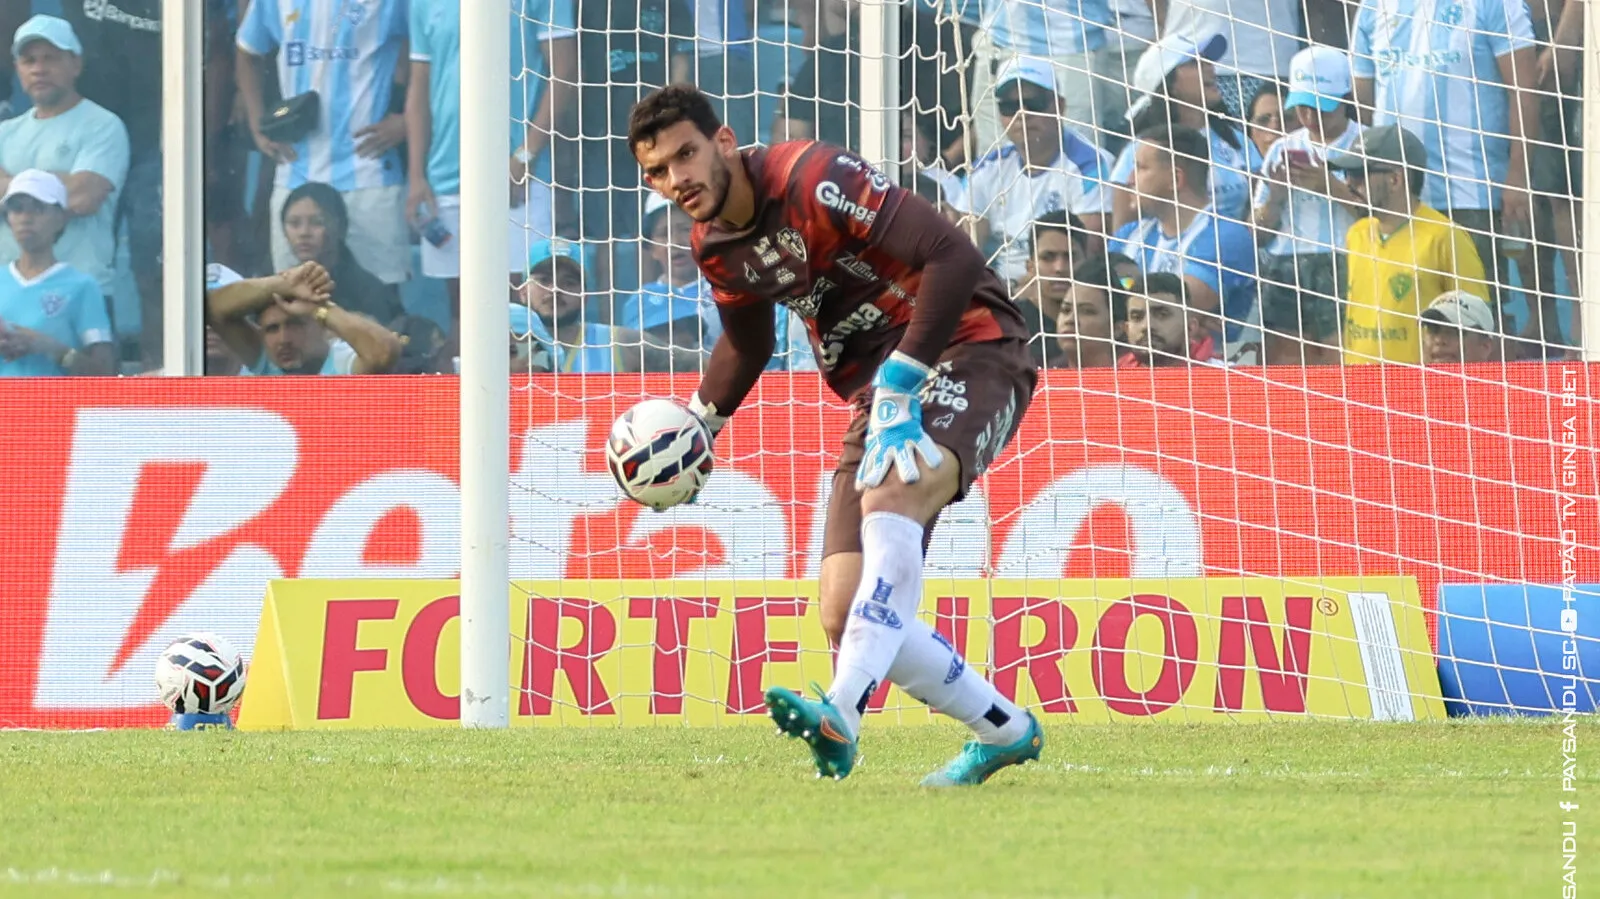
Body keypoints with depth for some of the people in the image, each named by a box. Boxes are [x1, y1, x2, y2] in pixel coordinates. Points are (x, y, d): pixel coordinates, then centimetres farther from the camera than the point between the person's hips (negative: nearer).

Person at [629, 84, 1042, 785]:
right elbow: (747, 343, 28)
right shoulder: (714, 247, 5)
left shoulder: (813, 179, -19)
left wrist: (900, 387, -29)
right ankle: (1004, 732, 16)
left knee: (888, 497, -38)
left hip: (967, 352, -8)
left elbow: (955, 259, -26)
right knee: (845, 617, -2)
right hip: (879, 393, 8)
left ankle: (842, 713, -52)